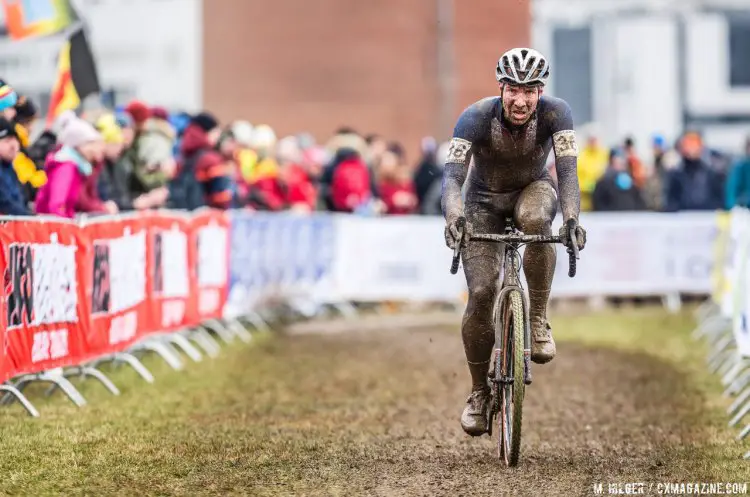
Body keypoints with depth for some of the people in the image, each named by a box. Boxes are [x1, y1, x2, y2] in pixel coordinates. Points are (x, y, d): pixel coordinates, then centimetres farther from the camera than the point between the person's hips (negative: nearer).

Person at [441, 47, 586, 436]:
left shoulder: (555, 113, -26)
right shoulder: (476, 117, -28)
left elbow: (567, 170, -34)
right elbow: (453, 174, -36)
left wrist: (571, 219, -51)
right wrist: (453, 218, -55)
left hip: (532, 189, 0)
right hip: (485, 202, 0)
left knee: (535, 218, -38)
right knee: (481, 295, -13)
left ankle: (538, 320, -20)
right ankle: (479, 392, 7)